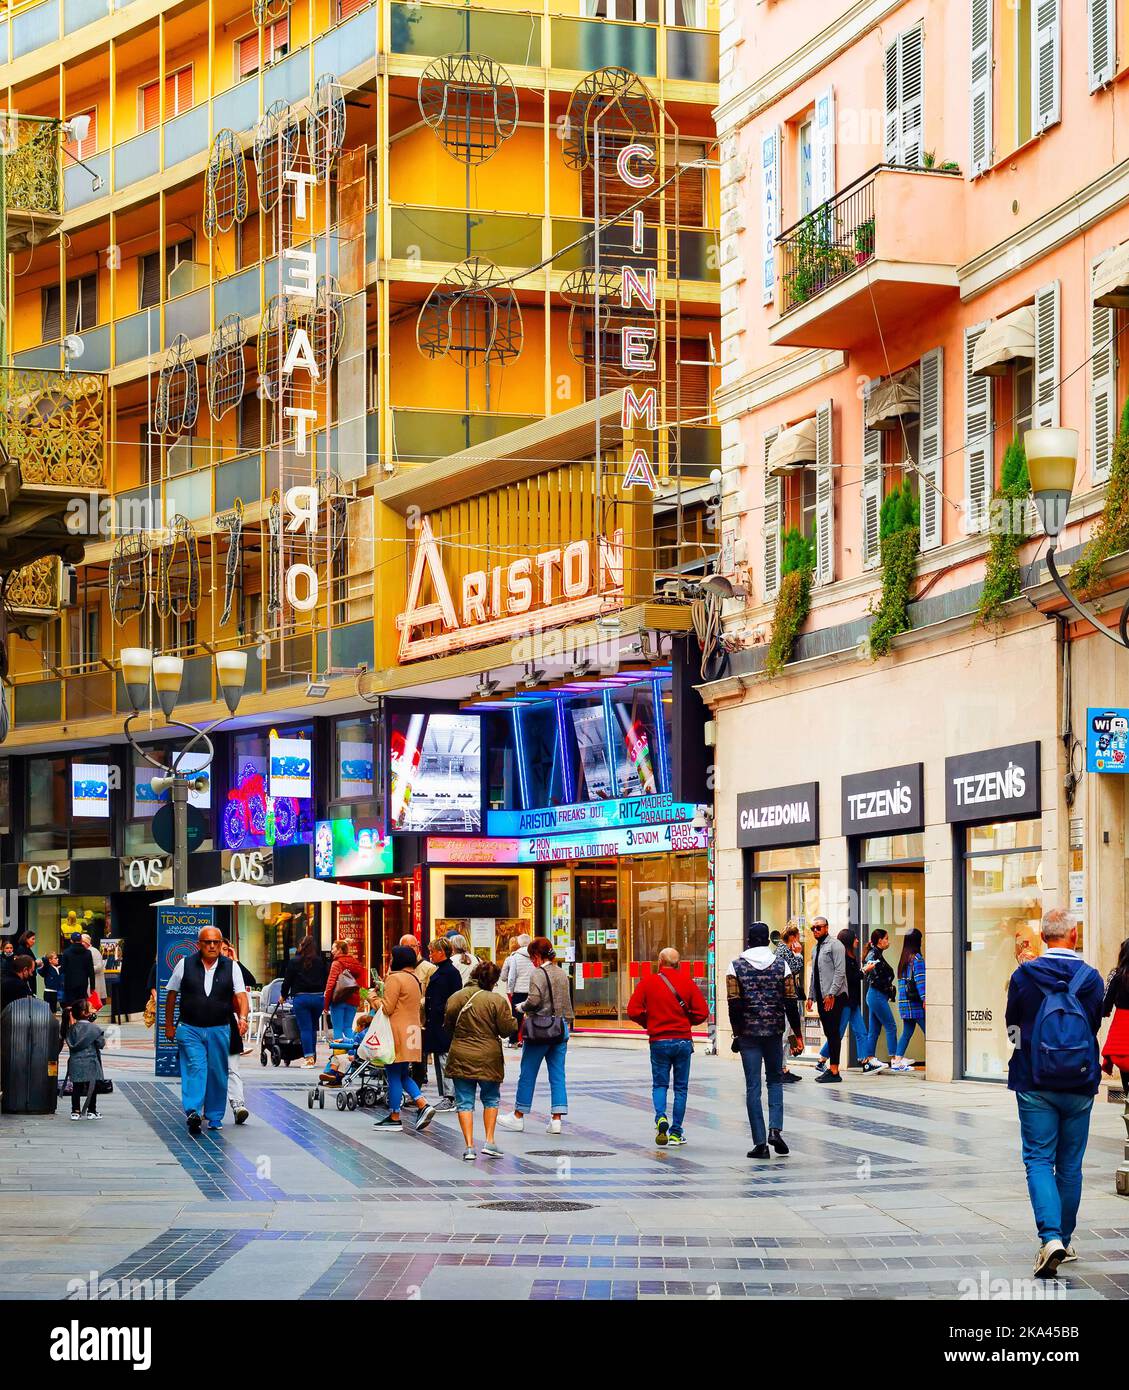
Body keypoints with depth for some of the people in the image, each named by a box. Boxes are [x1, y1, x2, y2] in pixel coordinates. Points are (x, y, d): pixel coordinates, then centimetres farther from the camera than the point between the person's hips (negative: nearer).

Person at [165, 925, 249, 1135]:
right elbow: (171, 995, 9)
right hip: (190, 1029, -2)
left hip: (219, 1030, 2)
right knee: (194, 1068, -16)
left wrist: (242, 1018, -24)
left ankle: (214, 1116, 19)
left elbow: (241, 995, -5)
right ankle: (192, 1112, -26)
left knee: (218, 1073, 6)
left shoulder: (231, 967, 3)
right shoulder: (185, 964, 2)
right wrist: (169, 1025, 9)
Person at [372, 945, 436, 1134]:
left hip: (398, 1032, -9)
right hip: (412, 1031, 9)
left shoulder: (395, 978, -14)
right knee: (403, 1075, 17)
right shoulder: (415, 979, 15)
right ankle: (423, 1105, 2)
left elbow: (387, 1008, -16)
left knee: (394, 1076, -1)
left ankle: (394, 1118, 3)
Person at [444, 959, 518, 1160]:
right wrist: (518, 1020, 13)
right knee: (490, 1100, 16)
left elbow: (447, 1028, 9)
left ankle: (469, 1146, 0)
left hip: (461, 1058, 2)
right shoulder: (497, 1000, -11)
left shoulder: (455, 998, -1)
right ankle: (489, 1141, 9)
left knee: (465, 1102, 6)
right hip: (488, 1059, -2)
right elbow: (507, 1030, -7)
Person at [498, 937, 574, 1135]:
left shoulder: (537, 973, -11)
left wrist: (522, 1007, -3)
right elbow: (567, 1002, 14)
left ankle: (518, 1116, 13)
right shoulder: (562, 974, 10)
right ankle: (556, 1118, 1)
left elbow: (534, 1000, -21)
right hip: (561, 1029, 6)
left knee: (527, 1074, 5)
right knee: (557, 1075, 6)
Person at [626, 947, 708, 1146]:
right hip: (683, 1041, 0)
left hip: (659, 1041, 0)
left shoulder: (648, 982, -3)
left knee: (659, 1084, 11)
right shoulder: (687, 982, -1)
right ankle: (676, 1133, 9)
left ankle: (661, 1119, -16)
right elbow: (702, 1012, -4)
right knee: (681, 1087, 9)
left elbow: (633, 1011, -7)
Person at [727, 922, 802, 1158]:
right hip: (774, 1032, 1)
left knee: (753, 1086, 3)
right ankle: (775, 1129, -3)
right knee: (775, 1080, 17)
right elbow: (791, 1003, 0)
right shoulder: (782, 965, 2)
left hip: (748, 1033, -1)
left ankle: (760, 1142, 0)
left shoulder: (735, 967, -2)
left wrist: (737, 1034, 2)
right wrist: (797, 1033, 7)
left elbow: (734, 1005, -6)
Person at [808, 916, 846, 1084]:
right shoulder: (816, 948, 19)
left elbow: (840, 971, -15)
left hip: (833, 996, -8)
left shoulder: (834, 945, -7)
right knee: (828, 1033, 8)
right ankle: (831, 1068, 9)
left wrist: (831, 994, -19)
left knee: (833, 1033, -9)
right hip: (821, 997, 8)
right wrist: (811, 995, 18)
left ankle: (834, 1071, -9)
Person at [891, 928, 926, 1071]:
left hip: (904, 1001, 8)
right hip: (916, 1003, -8)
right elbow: (920, 980, -16)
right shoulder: (917, 959, -9)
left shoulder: (903, 960, 14)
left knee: (907, 1032, 11)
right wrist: (924, 999, -19)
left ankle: (897, 1061, 8)